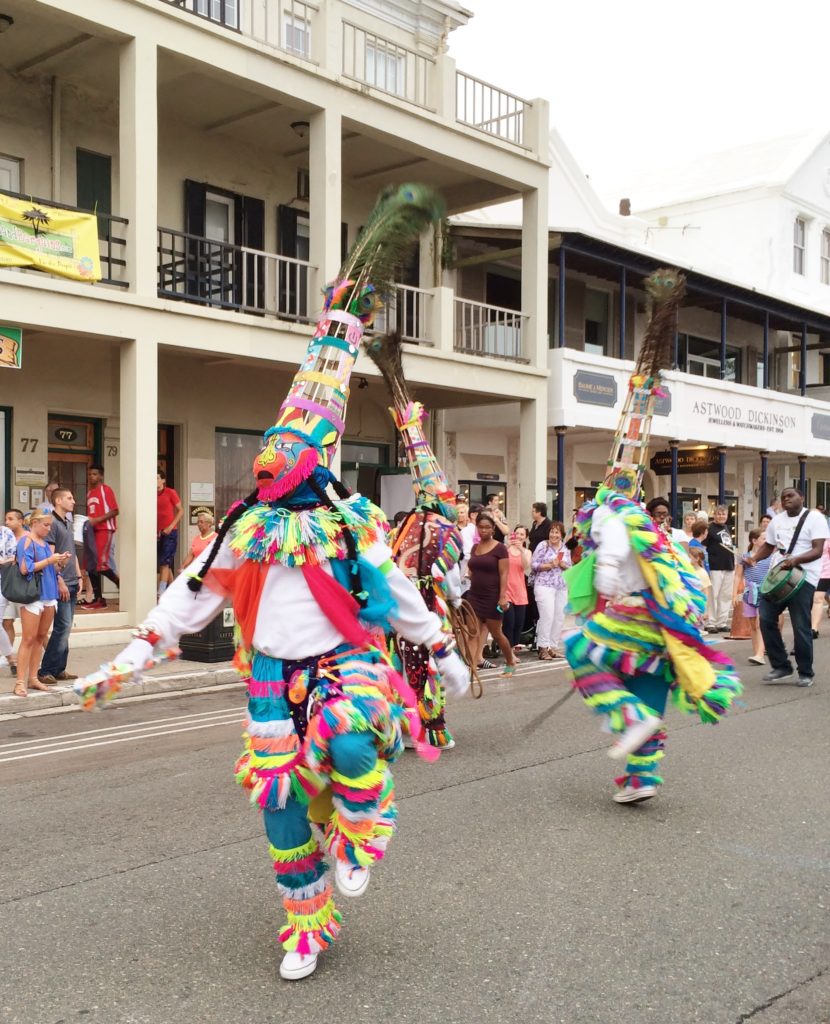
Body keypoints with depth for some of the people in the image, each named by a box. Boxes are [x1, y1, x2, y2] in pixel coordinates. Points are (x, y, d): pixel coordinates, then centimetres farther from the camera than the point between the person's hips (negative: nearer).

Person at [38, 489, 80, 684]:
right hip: (60, 584, -9)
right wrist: (60, 581, -18)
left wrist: (78, 577, 17)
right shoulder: (52, 523, -11)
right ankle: (45, 671, -3)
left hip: (71, 584, 9)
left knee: (65, 628, 10)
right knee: (63, 627, -9)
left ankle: (59, 670, 15)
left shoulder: (67, 523, 17)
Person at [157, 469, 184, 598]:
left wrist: (171, 526, -12)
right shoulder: (154, 495, 8)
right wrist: (154, 530, -1)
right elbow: (153, 514, 14)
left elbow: (181, 511, -4)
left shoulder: (170, 493, -5)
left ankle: (161, 591, -12)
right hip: (158, 533, 5)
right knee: (166, 564, 9)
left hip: (170, 532, -5)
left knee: (164, 562, -10)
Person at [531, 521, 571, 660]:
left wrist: (564, 565, -5)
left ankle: (553, 647, 14)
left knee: (559, 617, 5)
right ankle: (543, 648, -8)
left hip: (562, 587, 6)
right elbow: (533, 565, -5)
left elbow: (570, 568, 16)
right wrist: (549, 565, -15)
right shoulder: (542, 546, -1)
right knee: (547, 616, -13)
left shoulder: (566, 550, 13)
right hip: (544, 585, -6)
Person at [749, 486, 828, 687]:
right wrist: (754, 558, 3)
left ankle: (805, 673, 12)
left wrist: (795, 559, -31)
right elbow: (768, 546, 24)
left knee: (801, 627, -4)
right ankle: (781, 666, 12)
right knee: (766, 619, 0)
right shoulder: (777, 520, 13)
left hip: (803, 577, -6)